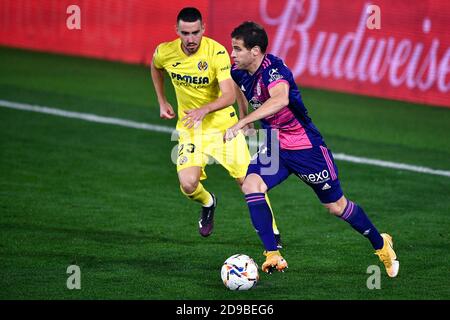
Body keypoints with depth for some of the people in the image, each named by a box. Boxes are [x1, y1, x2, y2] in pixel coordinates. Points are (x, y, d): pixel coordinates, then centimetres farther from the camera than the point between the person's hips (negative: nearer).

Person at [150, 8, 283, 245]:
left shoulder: (217, 52, -23)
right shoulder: (165, 53, -11)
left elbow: (229, 96, -30)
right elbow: (155, 67, 15)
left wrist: (204, 109, -46)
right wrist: (162, 102, 12)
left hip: (222, 123, -2)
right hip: (189, 127, 2)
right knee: (188, 185, -18)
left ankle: (272, 232, 19)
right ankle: (208, 203, 20)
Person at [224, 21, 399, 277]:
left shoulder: (273, 69, -29)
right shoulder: (240, 73, -4)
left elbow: (280, 99, -51)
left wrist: (241, 123, -56)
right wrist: (248, 122, 28)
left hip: (306, 146, -7)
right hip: (274, 147, 7)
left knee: (336, 205, 7)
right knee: (251, 186, -20)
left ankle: (381, 244, 32)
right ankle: (273, 256, -17)